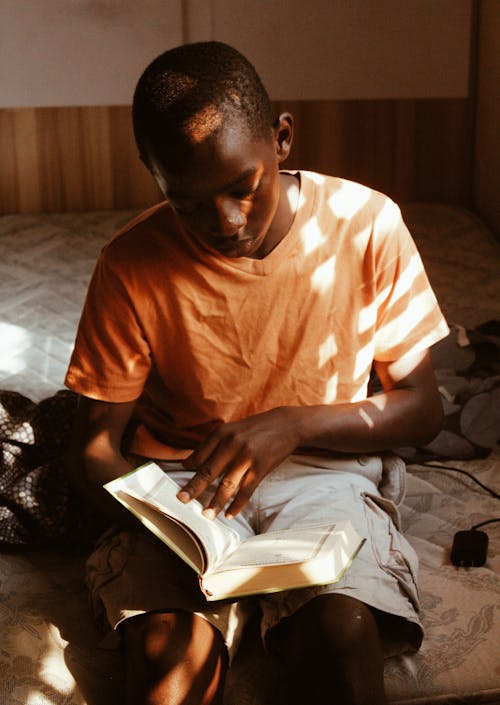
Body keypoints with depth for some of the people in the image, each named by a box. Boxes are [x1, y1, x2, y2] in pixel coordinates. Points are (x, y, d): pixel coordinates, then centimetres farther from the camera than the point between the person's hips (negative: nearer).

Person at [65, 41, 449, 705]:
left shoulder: (367, 225, -10)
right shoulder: (134, 264, -11)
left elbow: (423, 408, -3)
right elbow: (94, 447, -4)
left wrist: (293, 423, -20)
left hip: (326, 466, 1)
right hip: (179, 476, 0)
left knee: (341, 629, -28)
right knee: (171, 651, -27)